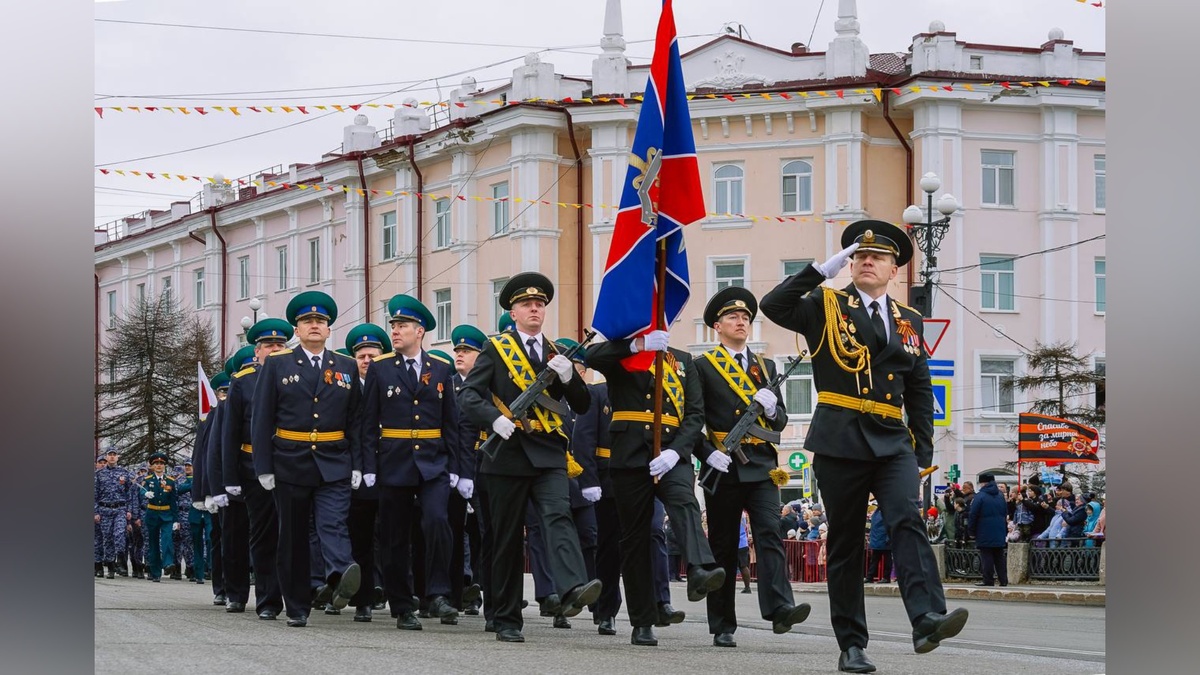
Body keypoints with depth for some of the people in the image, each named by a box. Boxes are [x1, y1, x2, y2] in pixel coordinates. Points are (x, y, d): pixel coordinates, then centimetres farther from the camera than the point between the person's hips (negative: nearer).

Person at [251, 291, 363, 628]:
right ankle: (297, 608, 11)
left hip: (334, 467, 0)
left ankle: (340, 578, -42)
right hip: (290, 464, 0)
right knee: (293, 538, 5)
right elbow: (261, 419, 2)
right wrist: (263, 468, -4)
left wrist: (357, 465, 1)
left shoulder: (347, 367, 11)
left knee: (334, 525, -20)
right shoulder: (276, 365, 6)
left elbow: (356, 420, 10)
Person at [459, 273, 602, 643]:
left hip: (548, 454, 2)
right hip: (508, 453, -2)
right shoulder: (496, 349, 5)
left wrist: (568, 376, -7)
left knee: (559, 516, -22)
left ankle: (573, 591, -41)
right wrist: (495, 418, -21)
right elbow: (468, 395, -3)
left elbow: (582, 405, 13)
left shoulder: (557, 353, 15)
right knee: (507, 540, 3)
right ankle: (507, 621, 10)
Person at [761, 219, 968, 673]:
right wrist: (823, 269, -15)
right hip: (840, 443, -2)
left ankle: (927, 619, -33)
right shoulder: (826, 306, 5)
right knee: (845, 543, 2)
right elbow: (773, 306, -13)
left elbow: (920, 392, 17)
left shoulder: (908, 320, 15)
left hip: (892, 442, 2)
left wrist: (923, 455, 11)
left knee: (908, 520, -20)